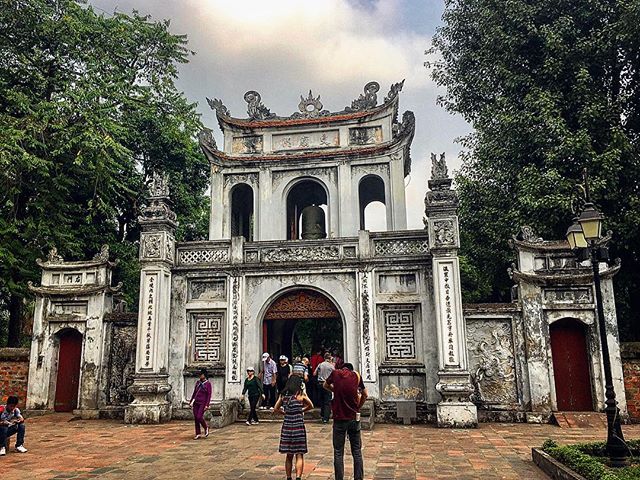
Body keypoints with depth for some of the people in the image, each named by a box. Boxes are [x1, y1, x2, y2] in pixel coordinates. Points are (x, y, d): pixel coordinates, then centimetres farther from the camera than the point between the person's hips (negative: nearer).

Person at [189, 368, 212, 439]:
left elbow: (209, 395, -9)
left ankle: (206, 427, 13)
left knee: (199, 417, -14)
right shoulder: (198, 382, 9)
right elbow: (194, 393, 16)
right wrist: (191, 401, 14)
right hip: (196, 402, 6)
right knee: (195, 418, 4)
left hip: (203, 403, -6)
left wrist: (207, 405, -16)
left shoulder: (208, 383, -7)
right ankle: (198, 434, 12)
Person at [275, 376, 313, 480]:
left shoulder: (283, 395, 4)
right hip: (298, 426, -4)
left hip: (287, 426, 4)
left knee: (289, 455, 15)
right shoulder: (301, 394, -5)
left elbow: (276, 409, 13)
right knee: (299, 455, 1)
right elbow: (311, 406, 10)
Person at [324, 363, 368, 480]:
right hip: (354, 418, 1)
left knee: (338, 453, 6)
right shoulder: (357, 375, 2)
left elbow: (325, 385, 18)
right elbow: (365, 395, 11)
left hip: (339, 418, -1)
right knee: (357, 452, 10)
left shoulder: (335, 373, 1)